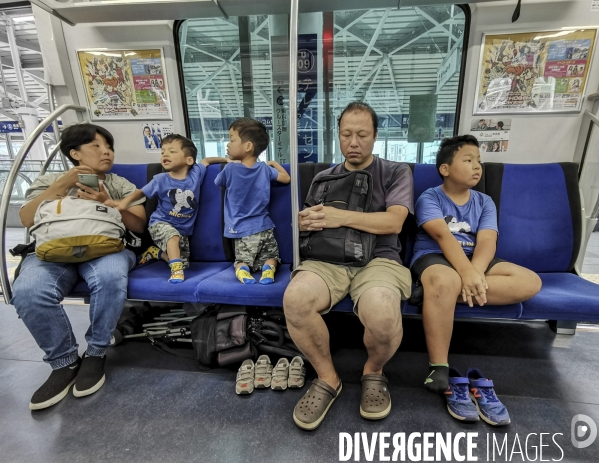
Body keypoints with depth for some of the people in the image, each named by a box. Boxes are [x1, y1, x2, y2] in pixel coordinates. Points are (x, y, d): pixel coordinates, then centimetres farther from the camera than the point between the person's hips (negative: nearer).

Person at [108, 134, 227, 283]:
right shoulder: (161, 180, -9)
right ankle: (176, 270, -29)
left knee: (183, 262, 5)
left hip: (183, 230, 3)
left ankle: (157, 251, 26)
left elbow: (206, 160, 12)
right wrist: (124, 202, -16)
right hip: (161, 224, -3)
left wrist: (226, 159, 7)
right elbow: (141, 192, 0)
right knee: (173, 236, -38)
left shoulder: (196, 173, -6)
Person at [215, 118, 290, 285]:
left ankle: (242, 269, -19)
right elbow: (287, 178, 11)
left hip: (243, 231, -1)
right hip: (264, 228, 2)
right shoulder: (265, 169, 0)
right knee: (271, 258, 16)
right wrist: (274, 163, 23)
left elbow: (219, 183, 16)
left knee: (242, 261, 14)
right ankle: (268, 269, -17)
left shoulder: (230, 169, -5)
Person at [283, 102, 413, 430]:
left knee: (381, 314, -36)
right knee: (295, 299, -31)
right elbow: (309, 222, 17)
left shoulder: (396, 172, 12)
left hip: (378, 258, -1)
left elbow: (394, 222, -4)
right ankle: (327, 378, -2)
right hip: (328, 258, 2)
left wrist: (340, 216, -14)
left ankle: (374, 372, 4)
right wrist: (306, 223, -10)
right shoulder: (323, 179, 21)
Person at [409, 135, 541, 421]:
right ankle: (438, 372, -29)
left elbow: (486, 242, -5)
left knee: (531, 282, -17)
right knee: (445, 280, -40)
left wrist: (475, 273, -25)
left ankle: (433, 290, -27)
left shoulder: (484, 202, 12)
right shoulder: (429, 198, -1)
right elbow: (443, 236, -18)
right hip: (433, 258, -5)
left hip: (475, 262, 6)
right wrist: (466, 273, -32)